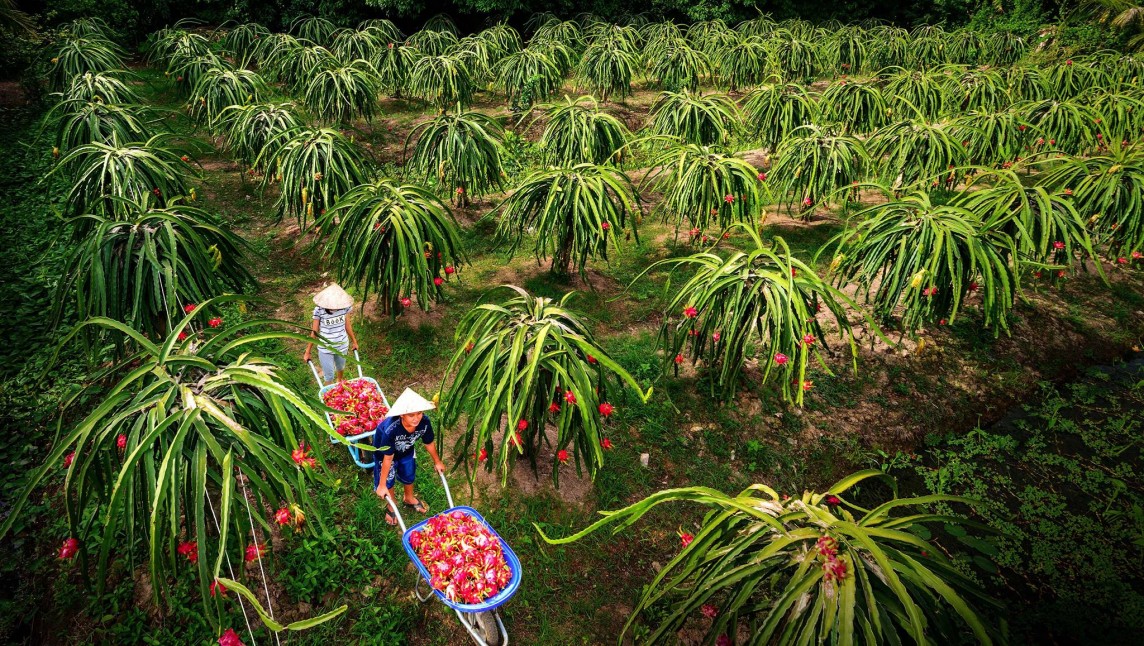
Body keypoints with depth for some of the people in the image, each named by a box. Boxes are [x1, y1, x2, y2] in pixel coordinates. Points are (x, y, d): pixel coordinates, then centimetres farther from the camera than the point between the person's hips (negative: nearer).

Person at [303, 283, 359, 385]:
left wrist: (354, 341, 13)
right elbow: (314, 332, -12)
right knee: (329, 376, 8)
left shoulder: (345, 307, -17)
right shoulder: (319, 310, -23)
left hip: (342, 345, 3)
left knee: (341, 367, 29)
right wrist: (307, 352, -5)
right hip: (325, 349, -3)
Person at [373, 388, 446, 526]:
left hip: (406, 449, 4)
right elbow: (388, 458, -32)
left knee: (409, 475, 23)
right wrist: (382, 485, -20)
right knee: (388, 480, 14)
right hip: (384, 449, -4)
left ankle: (409, 499, 54)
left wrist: (437, 461, 5)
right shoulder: (390, 429, -46)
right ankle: (392, 505, 46)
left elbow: (429, 443, -13)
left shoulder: (425, 422, -35)